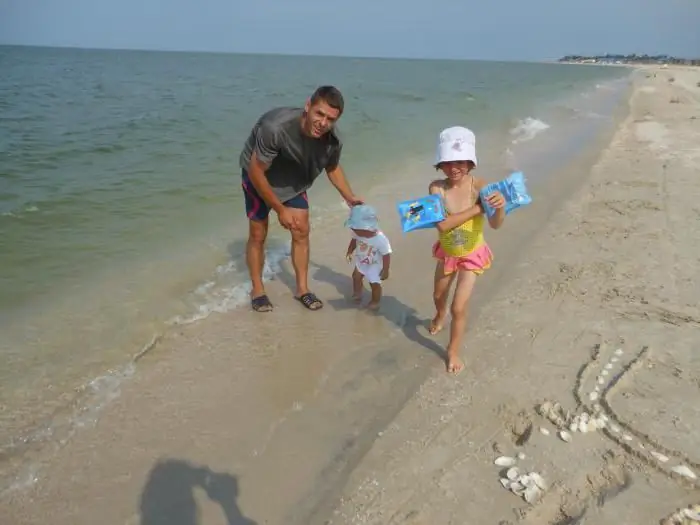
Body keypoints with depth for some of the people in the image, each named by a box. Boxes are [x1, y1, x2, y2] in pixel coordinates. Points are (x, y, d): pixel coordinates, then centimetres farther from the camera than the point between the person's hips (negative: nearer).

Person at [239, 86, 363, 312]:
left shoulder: (332, 141, -26)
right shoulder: (276, 127, -42)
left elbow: (333, 168, -1)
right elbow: (256, 172, -31)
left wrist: (350, 198, -11)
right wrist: (280, 210, -25)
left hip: (293, 180, 4)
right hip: (259, 175, -4)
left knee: (302, 232, 3)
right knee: (258, 234, 1)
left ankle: (302, 288, 20)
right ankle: (257, 290, 20)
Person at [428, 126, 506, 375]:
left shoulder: (479, 186, -26)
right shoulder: (437, 187, -22)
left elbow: (495, 224, -35)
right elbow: (442, 224, -34)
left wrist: (500, 206, -57)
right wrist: (478, 208, -39)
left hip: (472, 255, -3)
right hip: (447, 253, 3)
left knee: (459, 307, -2)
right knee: (438, 296, 27)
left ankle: (453, 351, 25)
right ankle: (440, 316, 63)